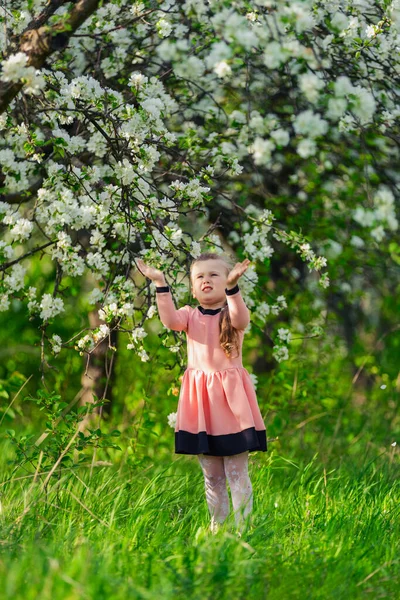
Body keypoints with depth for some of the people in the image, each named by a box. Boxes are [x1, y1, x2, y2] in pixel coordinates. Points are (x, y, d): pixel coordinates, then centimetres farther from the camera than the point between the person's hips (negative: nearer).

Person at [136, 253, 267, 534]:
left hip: (230, 397, -3)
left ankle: (243, 529, 0)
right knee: (212, 476, 11)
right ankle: (217, 527, 21)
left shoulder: (232, 312, -1)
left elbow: (241, 320, -26)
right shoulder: (191, 315, 7)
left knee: (237, 473, -2)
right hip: (199, 398, 3)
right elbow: (171, 319, -14)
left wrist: (232, 285, -39)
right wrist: (161, 284, -22)